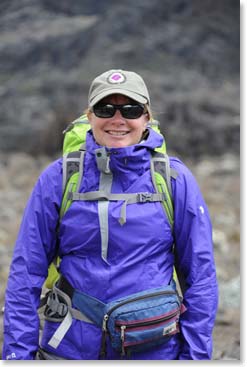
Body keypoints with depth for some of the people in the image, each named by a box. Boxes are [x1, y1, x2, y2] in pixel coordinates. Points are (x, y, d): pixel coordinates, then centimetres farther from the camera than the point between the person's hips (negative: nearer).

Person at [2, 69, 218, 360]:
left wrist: (195, 355, -4)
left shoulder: (175, 179, -3)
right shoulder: (58, 178, -4)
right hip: (70, 348, 0)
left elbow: (200, 274, 0)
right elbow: (26, 271, -1)